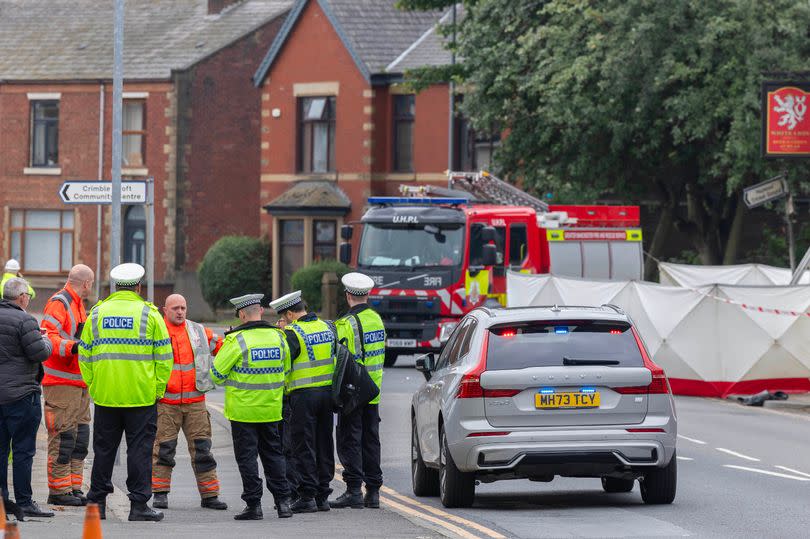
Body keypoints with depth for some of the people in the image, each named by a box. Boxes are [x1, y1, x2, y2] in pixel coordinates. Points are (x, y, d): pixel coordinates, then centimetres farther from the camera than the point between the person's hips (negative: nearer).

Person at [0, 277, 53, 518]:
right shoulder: (24, 320, -14)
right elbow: (40, 353, -16)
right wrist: (46, 341, 5)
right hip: (20, 393, -7)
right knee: (23, 449, -3)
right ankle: (24, 502, -3)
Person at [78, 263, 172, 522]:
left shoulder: (97, 313, 5)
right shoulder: (149, 314, -3)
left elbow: (84, 355, 6)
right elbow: (164, 356, -3)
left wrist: (92, 385, 14)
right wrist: (158, 389, 5)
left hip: (104, 395, 3)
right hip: (141, 395, -3)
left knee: (104, 449, 10)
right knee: (139, 449, 2)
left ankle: (97, 501, 13)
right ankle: (139, 504, 0)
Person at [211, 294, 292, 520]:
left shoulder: (237, 340, -14)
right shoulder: (278, 337, 2)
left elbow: (216, 373, -9)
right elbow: (285, 371, 13)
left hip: (243, 409, -5)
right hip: (271, 409, 5)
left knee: (247, 457, 2)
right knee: (273, 454, 14)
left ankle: (253, 504, 1)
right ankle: (282, 501, 10)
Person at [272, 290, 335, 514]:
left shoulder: (292, 333, -13)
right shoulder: (326, 328, 9)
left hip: (304, 395, -7)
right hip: (327, 393, 7)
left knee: (304, 447, -2)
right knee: (324, 444, 12)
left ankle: (307, 497, -4)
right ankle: (322, 495, 15)